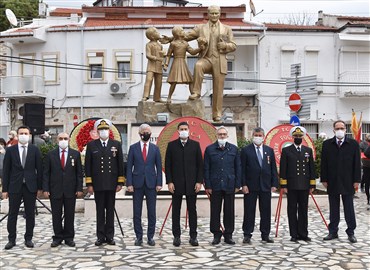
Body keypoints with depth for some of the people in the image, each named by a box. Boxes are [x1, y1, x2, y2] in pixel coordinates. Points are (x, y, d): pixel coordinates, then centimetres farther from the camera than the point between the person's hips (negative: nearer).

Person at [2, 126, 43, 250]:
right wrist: (5, 189, -2)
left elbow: (39, 169, 4)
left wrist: (39, 187, 0)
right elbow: (6, 170, 3)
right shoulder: (10, 150, 3)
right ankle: (11, 239, 13)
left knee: (30, 214, 6)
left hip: (30, 187, 0)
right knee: (12, 214, 4)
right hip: (14, 187, 0)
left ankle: (28, 239, 16)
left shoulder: (35, 150, 3)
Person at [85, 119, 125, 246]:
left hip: (111, 183, 1)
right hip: (98, 184, -1)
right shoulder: (91, 145, 3)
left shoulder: (116, 144, 5)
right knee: (100, 211, 4)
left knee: (110, 210, 6)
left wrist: (120, 182, 0)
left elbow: (120, 164, 5)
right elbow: (88, 166, 2)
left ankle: (110, 236, 13)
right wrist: (89, 184, -3)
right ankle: (100, 236, 11)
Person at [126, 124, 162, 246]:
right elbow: (129, 167, 3)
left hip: (151, 183, 1)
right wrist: (129, 183, -5)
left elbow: (159, 167, 6)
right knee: (137, 212, 3)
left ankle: (150, 236, 11)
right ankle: (139, 236, 12)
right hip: (137, 183, 0)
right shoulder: (133, 148, 5)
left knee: (151, 212, 3)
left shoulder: (155, 148, 7)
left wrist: (159, 183, -2)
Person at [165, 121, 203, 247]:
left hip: (191, 183, 0)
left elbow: (200, 164, 4)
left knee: (192, 210, 4)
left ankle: (193, 236, 11)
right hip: (176, 184, 0)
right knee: (176, 211, 4)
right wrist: (169, 182, -6)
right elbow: (167, 165, 3)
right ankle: (176, 236, 12)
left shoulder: (195, 145, 6)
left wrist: (199, 181, -3)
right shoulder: (171, 145, 4)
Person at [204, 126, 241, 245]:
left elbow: (238, 168, 8)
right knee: (215, 211, 4)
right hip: (215, 186, -1)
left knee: (229, 211, 5)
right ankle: (216, 235, 13)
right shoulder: (209, 149, 4)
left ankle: (228, 235, 15)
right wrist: (207, 185, -3)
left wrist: (237, 185, 2)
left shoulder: (234, 149, 8)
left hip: (229, 185, 1)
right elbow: (206, 169, 3)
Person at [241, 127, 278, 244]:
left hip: (266, 185, 3)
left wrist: (274, 184, 1)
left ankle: (265, 234, 17)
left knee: (266, 211, 7)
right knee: (249, 211, 2)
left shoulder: (269, 150, 10)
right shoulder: (246, 150, 0)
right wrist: (243, 184, -10)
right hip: (250, 186, -3)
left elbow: (273, 168, 9)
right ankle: (247, 234, 9)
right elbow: (242, 169, -3)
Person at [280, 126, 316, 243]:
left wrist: (312, 185, 5)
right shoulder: (286, 151, 2)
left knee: (303, 210, 6)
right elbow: (283, 169, -1)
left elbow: (312, 168, 10)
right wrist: (283, 185, -7)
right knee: (292, 210, 2)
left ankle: (303, 234, 13)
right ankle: (294, 234, 8)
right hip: (291, 186, -2)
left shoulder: (308, 150, 11)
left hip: (304, 186, 3)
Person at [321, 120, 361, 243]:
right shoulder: (327, 144, 4)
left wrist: (356, 180, -4)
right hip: (332, 182, 1)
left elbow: (357, 163, 0)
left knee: (349, 208, 5)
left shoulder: (353, 144, 1)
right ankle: (333, 232, 16)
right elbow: (324, 163, 4)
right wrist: (324, 179, -1)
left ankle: (351, 232, 13)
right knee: (333, 209, 8)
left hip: (348, 182, -1)